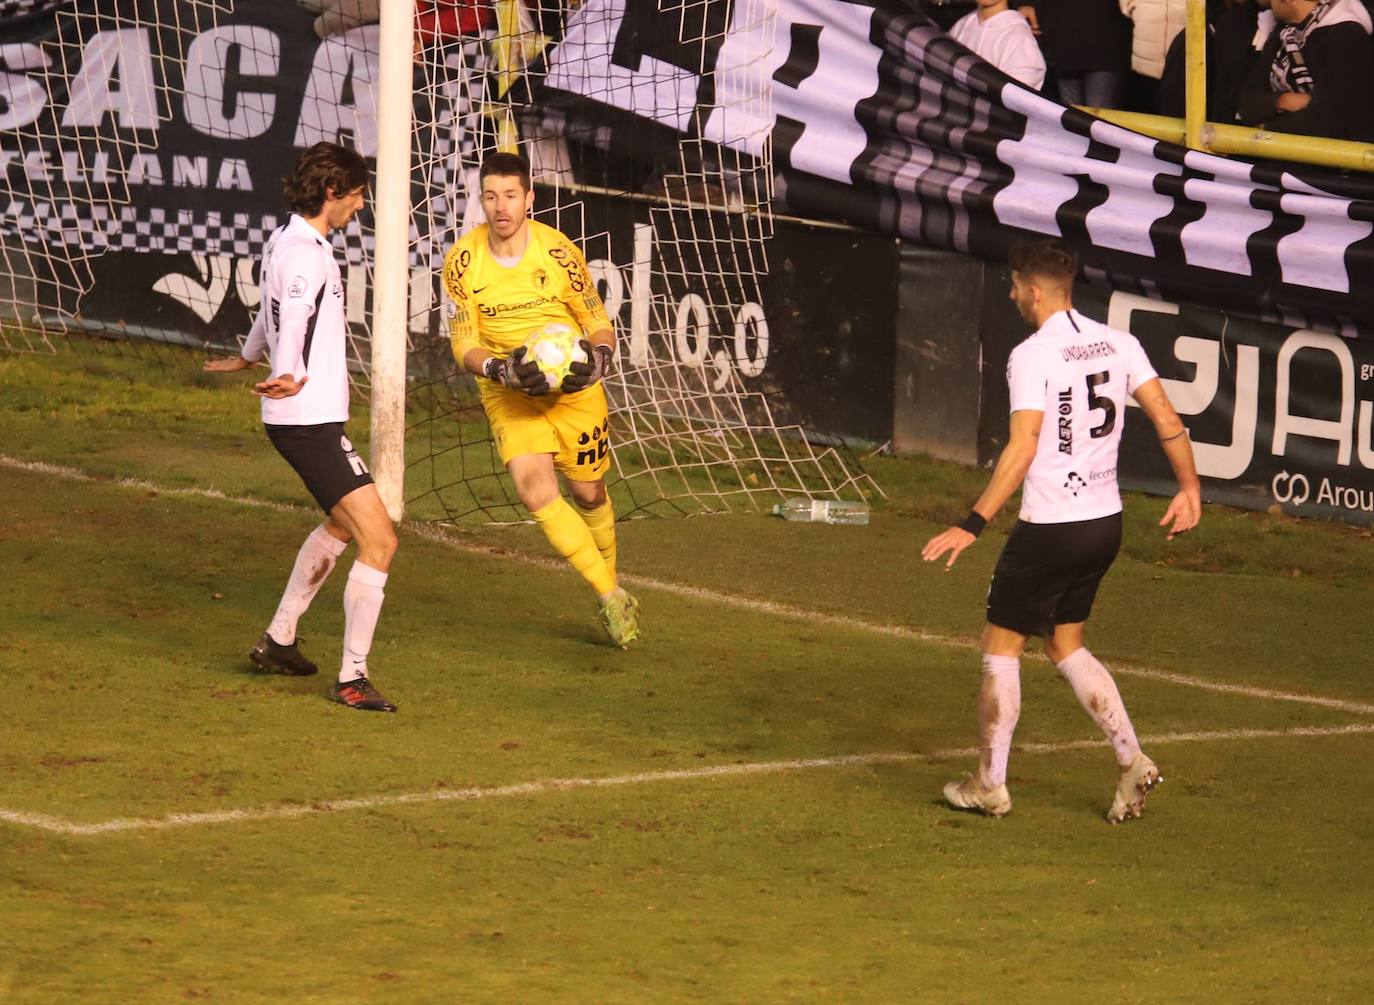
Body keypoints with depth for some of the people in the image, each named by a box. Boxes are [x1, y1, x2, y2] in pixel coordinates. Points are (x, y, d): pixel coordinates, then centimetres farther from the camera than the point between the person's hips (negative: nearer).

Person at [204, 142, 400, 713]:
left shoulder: (283, 243, 14)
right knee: (379, 539, -12)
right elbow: (293, 316, -33)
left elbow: (273, 310, 34)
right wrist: (288, 377, -45)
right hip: (310, 420, -11)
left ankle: (278, 640, 36)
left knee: (342, 523, 29)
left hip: (306, 417, 11)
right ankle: (352, 677, -9)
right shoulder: (306, 253, -18)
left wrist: (249, 357, 51)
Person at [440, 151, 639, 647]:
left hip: (574, 386, 0)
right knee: (534, 490, -20)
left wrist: (597, 356, -25)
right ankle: (612, 598, -10)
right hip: (507, 391, 0)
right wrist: (502, 369, -27)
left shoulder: (558, 252, -13)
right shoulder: (463, 261, -12)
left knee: (588, 494, 8)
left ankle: (611, 584, 37)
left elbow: (598, 322, -2)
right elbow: (464, 344, -7)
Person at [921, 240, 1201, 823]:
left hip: (1049, 528, -7)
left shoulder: (1031, 357, -15)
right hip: (1105, 522, 7)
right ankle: (1132, 761, 8)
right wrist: (1189, 489, 15)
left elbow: (1022, 449, -23)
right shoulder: (1117, 344, 4)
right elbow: (1167, 419, 3)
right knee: (1066, 645, 20)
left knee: (1001, 648, 8)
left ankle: (989, 785, 14)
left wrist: (973, 525, -22)